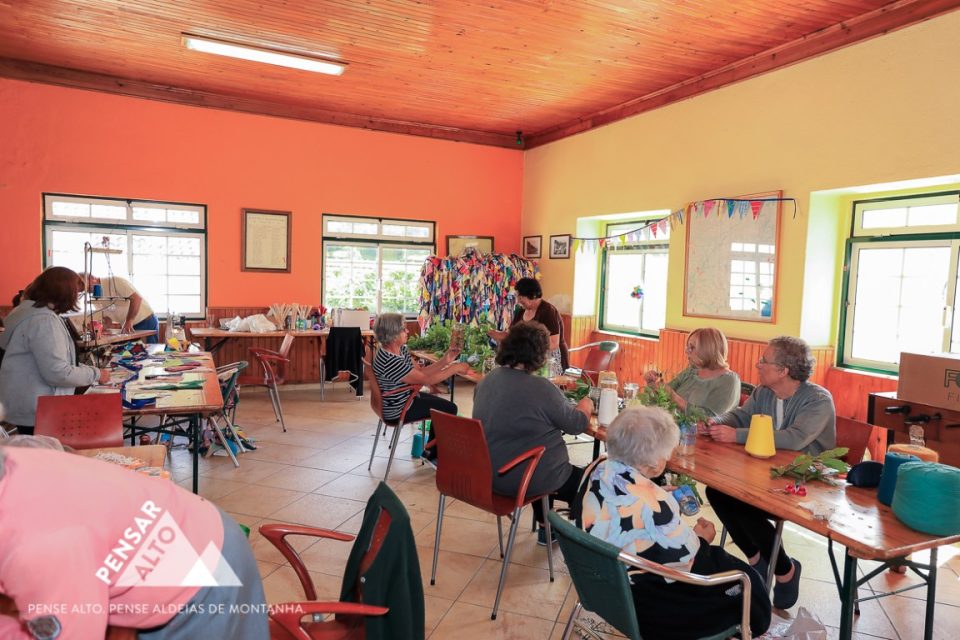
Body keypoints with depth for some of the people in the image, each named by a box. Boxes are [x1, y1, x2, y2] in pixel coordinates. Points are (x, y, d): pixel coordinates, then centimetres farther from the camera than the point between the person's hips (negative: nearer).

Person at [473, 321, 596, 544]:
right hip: (525, 482, -7)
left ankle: (546, 529, 42)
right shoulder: (541, 388, -24)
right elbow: (578, 424, -11)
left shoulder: (488, 380, -1)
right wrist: (585, 407, 11)